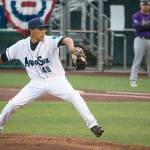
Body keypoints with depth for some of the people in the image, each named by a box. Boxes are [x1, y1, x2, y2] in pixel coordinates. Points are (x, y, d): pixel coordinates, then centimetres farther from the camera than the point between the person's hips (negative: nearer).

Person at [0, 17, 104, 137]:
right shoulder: (21, 46, -7)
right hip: (37, 83, 3)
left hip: (56, 79, -3)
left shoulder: (50, 41, -19)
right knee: (13, 104, -2)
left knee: (74, 96, -25)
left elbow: (65, 40, -40)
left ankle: (92, 125, -22)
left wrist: (71, 48, -61)